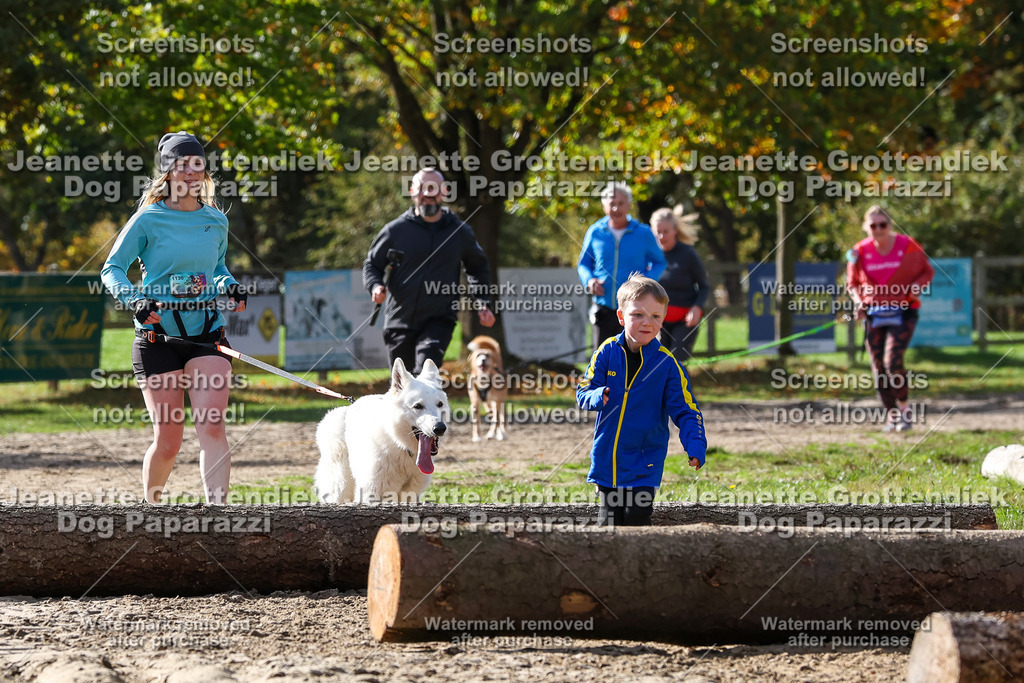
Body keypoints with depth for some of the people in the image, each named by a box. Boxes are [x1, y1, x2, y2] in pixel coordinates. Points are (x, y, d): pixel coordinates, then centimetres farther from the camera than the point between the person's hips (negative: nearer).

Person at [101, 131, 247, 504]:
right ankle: (150, 508, 24)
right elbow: (112, 269, 0)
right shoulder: (148, 220, -3)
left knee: (211, 425, -16)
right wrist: (134, 298, -18)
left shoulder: (216, 221, 9)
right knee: (168, 441, -1)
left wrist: (229, 286, 3)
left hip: (207, 334, 2)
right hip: (158, 338, -2)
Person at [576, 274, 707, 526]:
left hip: (645, 462, -2)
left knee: (636, 519, -8)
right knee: (609, 521, 8)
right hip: (607, 457, 2)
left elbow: (685, 411, -7)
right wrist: (598, 397, -25)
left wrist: (695, 445, -23)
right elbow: (583, 392, -1)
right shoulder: (607, 352, -3)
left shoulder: (667, 363, -8)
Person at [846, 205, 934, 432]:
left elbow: (928, 271, 7)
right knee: (879, 368, 2)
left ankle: (903, 407, 3)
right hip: (873, 315, 3)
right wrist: (858, 302, -8)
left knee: (893, 361, -19)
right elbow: (853, 283, 11)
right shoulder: (860, 251, -1)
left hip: (903, 313, -3)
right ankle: (891, 414, 19)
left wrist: (917, 287, -13)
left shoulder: (908, 246, -6)